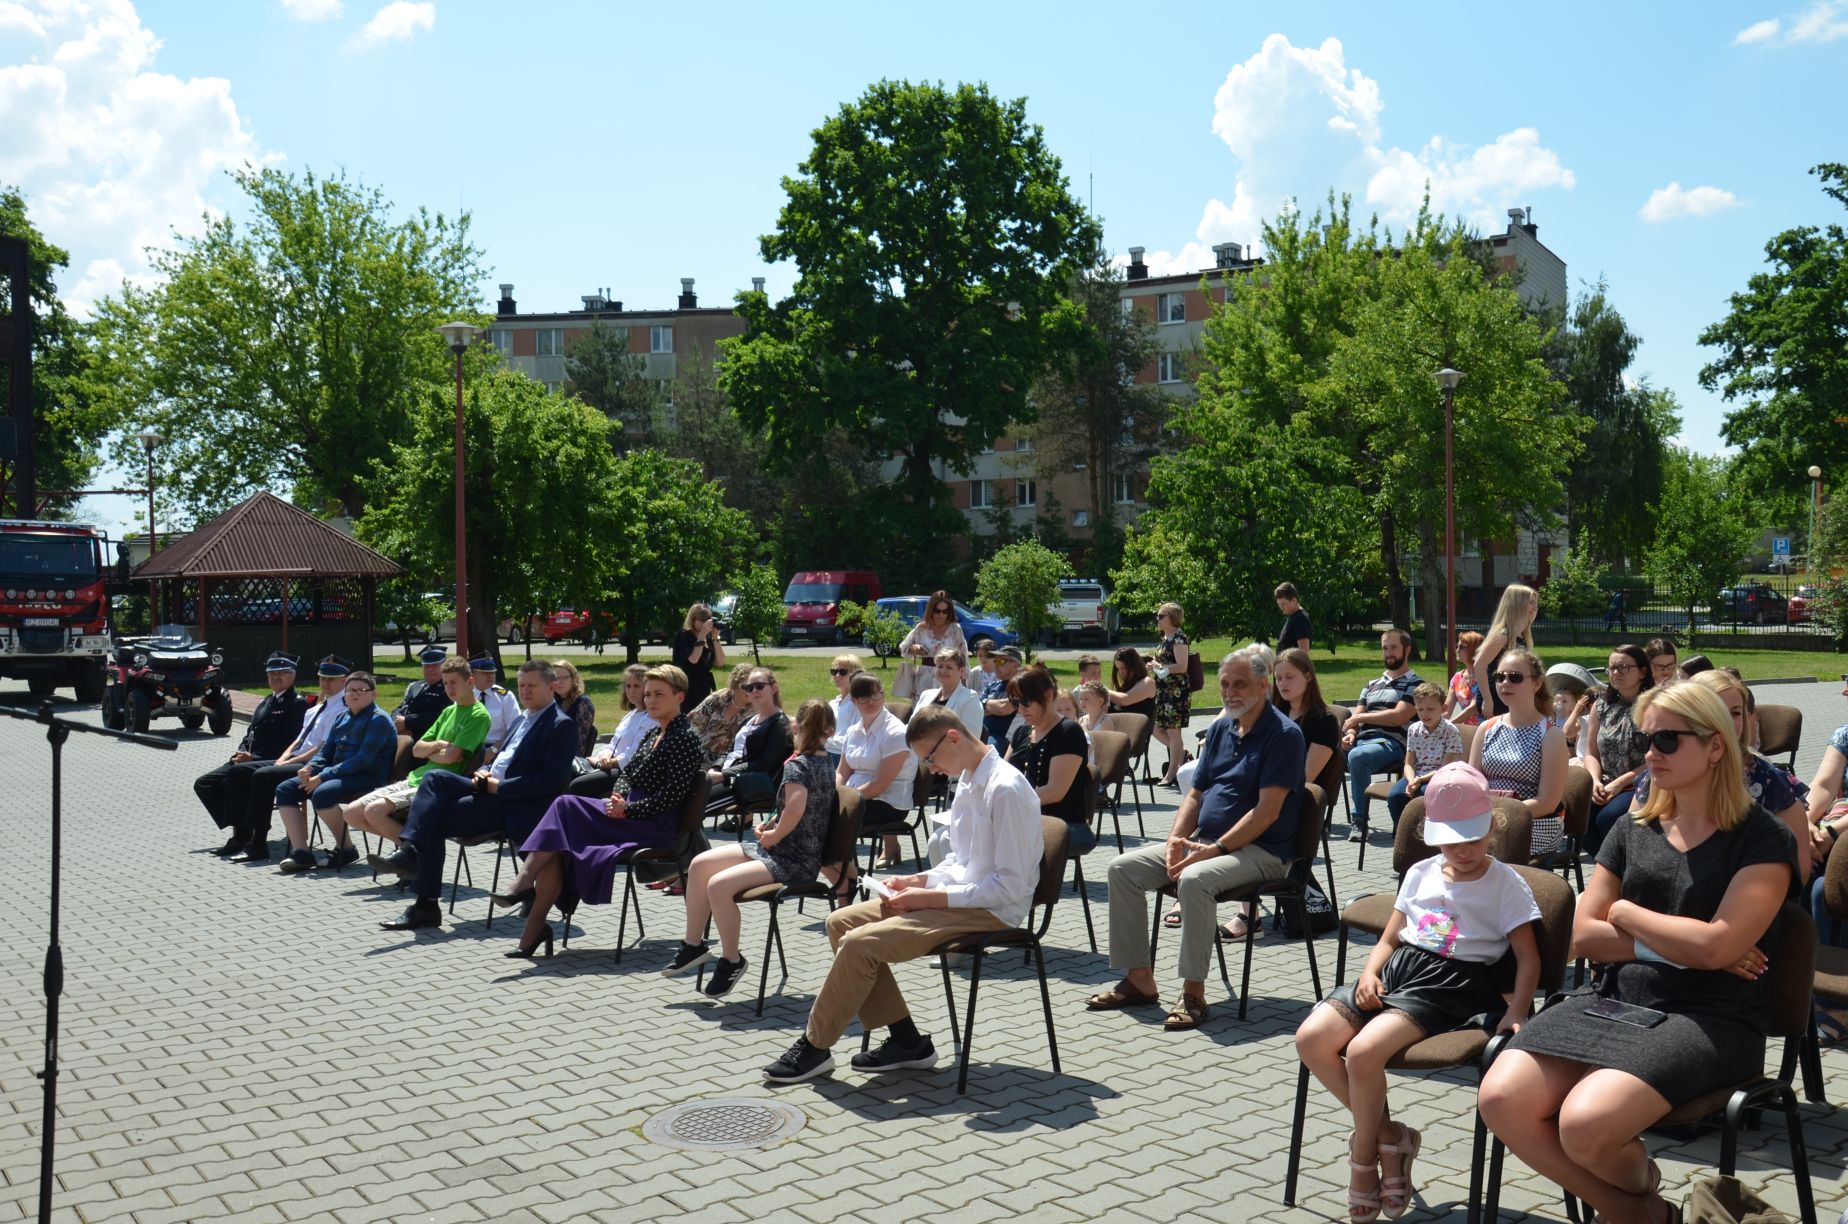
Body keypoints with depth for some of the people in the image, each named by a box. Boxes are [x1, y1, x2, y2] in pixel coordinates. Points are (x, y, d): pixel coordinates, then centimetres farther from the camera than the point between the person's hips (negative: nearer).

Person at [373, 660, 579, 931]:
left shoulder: (561, 726, -8)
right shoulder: (521, 719, 22)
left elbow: (551, 780, -18)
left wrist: (499, 786, -17)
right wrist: (482, 774, 2)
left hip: (515, 805, -9)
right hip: (490, 789, 9)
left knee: (434, 820, -17)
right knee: (435, 779, -14)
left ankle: (426, 906, -12)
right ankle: (410, 849, -25)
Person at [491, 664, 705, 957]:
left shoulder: (685, 739, -9)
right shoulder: (654, 735, 19)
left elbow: (671, 796, -17)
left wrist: (627, 810, -16)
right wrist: (617, 800, 0)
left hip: (655, 828, -8)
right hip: (631, 815, 8)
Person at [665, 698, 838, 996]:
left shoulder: (797, 765, -17)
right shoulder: (824, 762, 10)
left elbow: (795, 807, -35)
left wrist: (774, 835, -16)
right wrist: (772, 825, 6)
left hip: (796, 861, -10)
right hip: (779, 848, 10)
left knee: (719, 885, -25)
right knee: (700, 864, 1)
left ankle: (731, 960, -6)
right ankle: (694, 945, 9)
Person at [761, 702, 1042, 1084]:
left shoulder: (1006, 790, -20)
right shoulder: (969, 780, 9)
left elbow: (1010, 885, -22)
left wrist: (929, 898, -20)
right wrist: (918, 880, 3)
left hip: (992, 910, -10)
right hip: (960, 895, 10)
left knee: (860, 944, -20)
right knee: (841, 922, 4)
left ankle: (814, 1048, 2)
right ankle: (905, 1040, 6)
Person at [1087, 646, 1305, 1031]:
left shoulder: (1283, 734, -10)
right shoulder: (1220, 729, 14)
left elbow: (1268, 811, -17)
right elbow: (1195, 794, 16)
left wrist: (1214, 850, -22)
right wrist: (1177, 839, -2)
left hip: (1261, 851, -8)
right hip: (1204, 841, 8)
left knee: (1194, 879, -36)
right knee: (1123, 867, -7)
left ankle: (1193, 991, -24)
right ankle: (1138, 978, -3)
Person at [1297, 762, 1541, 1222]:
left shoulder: (1507, 884, 4)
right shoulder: (1420, 873, 19)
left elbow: (1528, 960, -1)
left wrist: (1516, 1012, -17)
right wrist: (1369, 972, -2)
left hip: (1449, 987, -6)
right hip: (1397, 969, 6)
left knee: (1363, 1052, -29)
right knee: (1311, 1039, -17)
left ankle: (1364, 1159, -2)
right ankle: (1387, 1133, 1)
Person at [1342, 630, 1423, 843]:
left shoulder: (1414, 684, 8)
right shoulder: (1373, 684, 28)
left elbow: (1398, 717, -6)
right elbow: (1356, 718, 19)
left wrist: (1361, 717, -1)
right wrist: (1350, 733, -4)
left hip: (1392, 743, -6)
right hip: (1361, 740, 6)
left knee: (1357, 756, -38)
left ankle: (1359, 821, -30)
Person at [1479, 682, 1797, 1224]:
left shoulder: (1762, 839, -3)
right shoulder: (1632, 829, 13)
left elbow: (1715, 946, -16)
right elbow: (1584, 936, 7)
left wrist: (1625, 911, -1)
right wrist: (1680, 946, -6)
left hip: (1707, 1018, -5)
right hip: (1612, 998, 6)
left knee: (1586, 1123, -30)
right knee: (1502, 1099, -19)